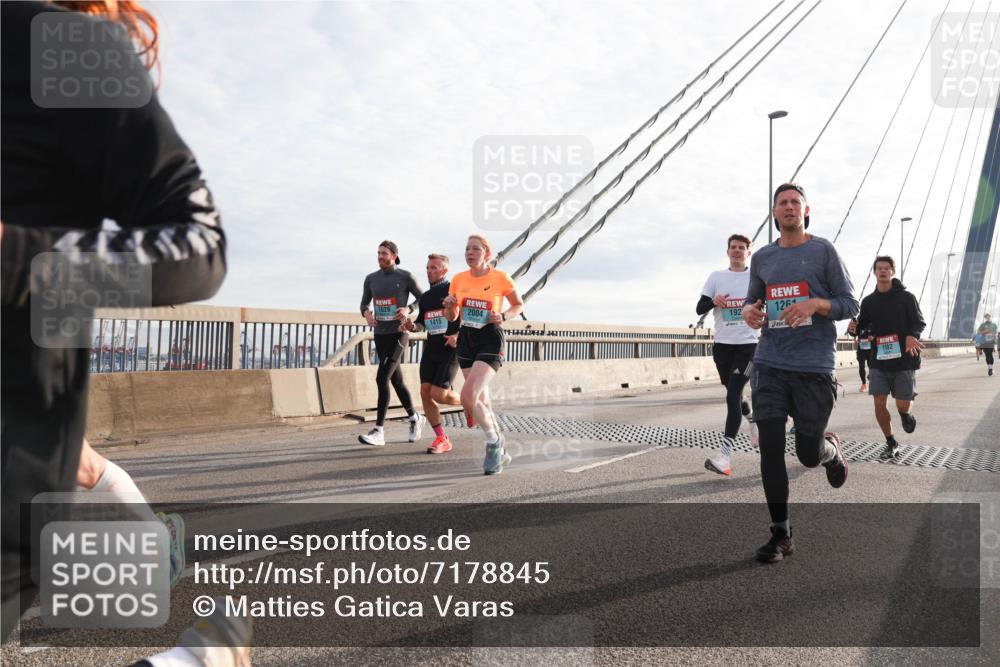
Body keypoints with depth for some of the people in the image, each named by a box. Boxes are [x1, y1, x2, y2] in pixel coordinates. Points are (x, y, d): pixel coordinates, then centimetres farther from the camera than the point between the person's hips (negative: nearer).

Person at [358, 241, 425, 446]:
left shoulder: (405, 276, -4)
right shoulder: (371, 279, 8)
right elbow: (364, 303, 15)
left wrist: (408, 309, -17)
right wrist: (367, 312, -8)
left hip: (398, 334, -6)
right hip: (380, 335, 6)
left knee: (382, 378, -17)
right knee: (396, 380, 14)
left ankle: (378, 431, -16)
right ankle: (415, 418, 34)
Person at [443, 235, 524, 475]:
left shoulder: (500, 278, -7)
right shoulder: (458, 280, 5)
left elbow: (519, 305, 7)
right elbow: (452, 318, 12)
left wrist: (503, 316, -11)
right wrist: (450, 307, -10)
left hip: (490, 341, -5)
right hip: (466, 340, 5)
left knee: (468, 397, -20)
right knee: (480, 401, 10)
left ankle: (494, 444, 3)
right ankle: (500, 450, 28)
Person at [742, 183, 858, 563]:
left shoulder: (823, 250, 1)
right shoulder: (762, 258, 11)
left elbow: (850, 305, 1)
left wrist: (815, 304, -18)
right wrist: (749, 311, -3)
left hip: (815, 367, -2)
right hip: (770, 364, 3)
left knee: (808, 454, 5)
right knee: (770, 447, -6)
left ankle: (832, 450, 43)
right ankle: (780, 534, 7)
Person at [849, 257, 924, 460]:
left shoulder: (906, 297, -2)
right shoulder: (868, 301, 7)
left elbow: (919, 323, -4)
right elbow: (862, 325, 14)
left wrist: (912, 336, -26)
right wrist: (854, 327, -10)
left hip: (904, 359, -3)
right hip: (879, 360, 3)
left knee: (903, 406, -3)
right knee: (879, 402, -4)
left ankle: (905, 413, 36)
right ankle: (891, 444, 14)